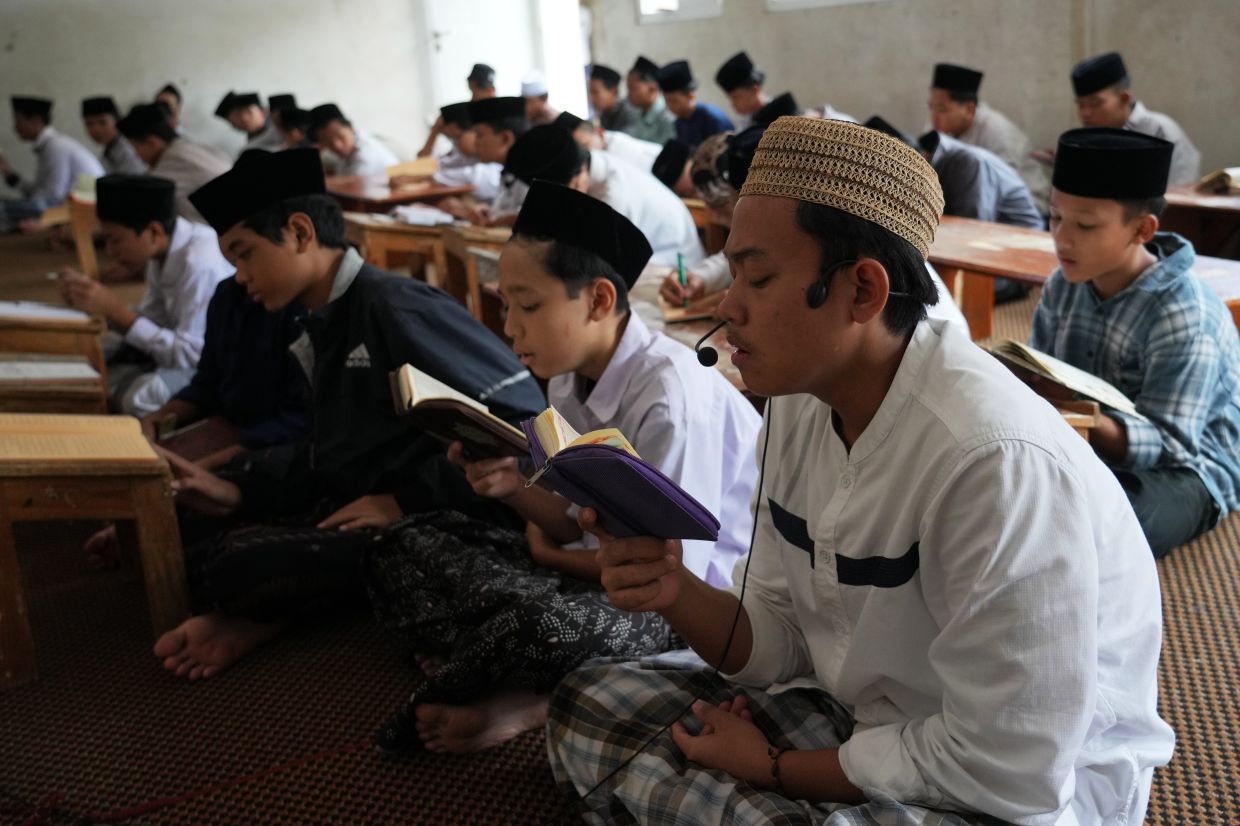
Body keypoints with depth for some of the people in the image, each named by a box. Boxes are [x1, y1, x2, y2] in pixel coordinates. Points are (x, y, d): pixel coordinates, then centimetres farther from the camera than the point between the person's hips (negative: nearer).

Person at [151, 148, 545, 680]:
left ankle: (264, 616, 5)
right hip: (345, 502, 10)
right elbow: (334, 449, 15)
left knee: (239, 566, -25)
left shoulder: (397, 309, -19)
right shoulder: (325, 325, 12)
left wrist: (409, 501, -20)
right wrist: (238, 492, 2)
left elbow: (523, 416, -24)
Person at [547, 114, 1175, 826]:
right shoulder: (800, 404, -4)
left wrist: (774, 766, -14)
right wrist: (677, 592, -19)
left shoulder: (997, 463, -31)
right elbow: (778, 643, 3)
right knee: (587, 705, 1)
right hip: (857, 716, 7)